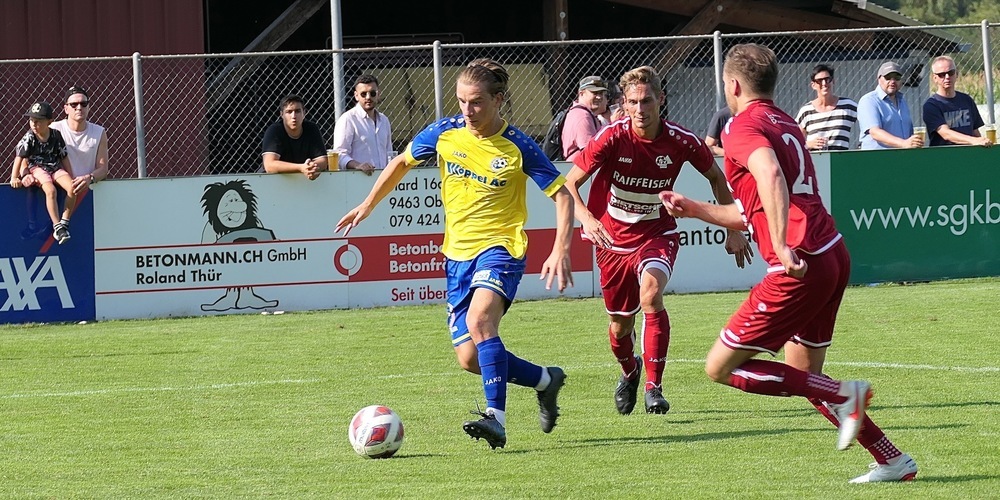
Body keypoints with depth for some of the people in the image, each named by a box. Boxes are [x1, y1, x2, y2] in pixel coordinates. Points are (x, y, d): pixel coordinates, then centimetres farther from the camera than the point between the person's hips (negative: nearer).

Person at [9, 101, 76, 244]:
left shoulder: (56, 136, -2)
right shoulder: (29, 138, -10)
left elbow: (64, 158, 6)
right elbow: (19, 157, -11)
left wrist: (72, 177, 6)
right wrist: (14, 178, -20)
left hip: (55, 167, 3)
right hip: (37, 168, -3)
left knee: (72, 188, -22)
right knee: (50, 190, -31)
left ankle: (64, 223, -14)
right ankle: (57, 227, -25)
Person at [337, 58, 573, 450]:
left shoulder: (517, 148, -11)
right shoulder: (445, 133, -1)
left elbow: (562, 195, -6)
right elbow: (402, 163, 18)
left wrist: (560, 251, -17)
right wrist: (368, 205, 21)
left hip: (500, 246, -5)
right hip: (457, 252, 5)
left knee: (480, 319, -33)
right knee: (470, 358, 1)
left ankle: (496, 419, -36)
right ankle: (545, 380, 26)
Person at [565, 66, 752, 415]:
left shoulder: (681, 141, -14)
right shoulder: (611, 138, -19)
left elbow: (716, 177, 5)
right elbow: (569, 183, -17)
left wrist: (733, 230, 4)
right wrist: (586, 217, -37)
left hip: (657, 234, -1)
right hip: (613, 238, 1)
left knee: (651, 294, -30)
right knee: (620, 323, 9)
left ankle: (654, 387, -23)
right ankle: (629, 372, 45)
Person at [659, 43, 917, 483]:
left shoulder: (744, 126, -5)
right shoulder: (786, 125, 23)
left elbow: (770, 176, -28)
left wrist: (782, 246, -33)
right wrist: (695, 209, 37)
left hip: (799, 268, -9)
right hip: (833, 255, 9)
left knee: (721, 368, -3)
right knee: (803, 377, 19)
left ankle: (843, 395, -10)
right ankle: (893, 460, 14)